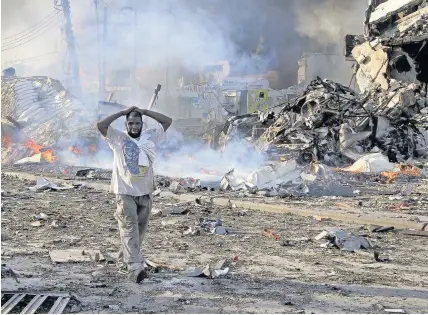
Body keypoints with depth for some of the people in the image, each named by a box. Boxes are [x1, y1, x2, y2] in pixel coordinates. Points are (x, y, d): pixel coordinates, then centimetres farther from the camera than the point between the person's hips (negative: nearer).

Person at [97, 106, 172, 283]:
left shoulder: (150, 136, 9)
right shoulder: (118, 138, 1)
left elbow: (167, 121, 8)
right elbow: (101, 125, -12)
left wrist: (145, 112, 4)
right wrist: (122, 112, -6)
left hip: (145, 192, 4)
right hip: (125, 192, -4)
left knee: (140, 229, 9)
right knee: (130, 227, -17)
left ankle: (124, 262, 23)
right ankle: (135, 267, -28)